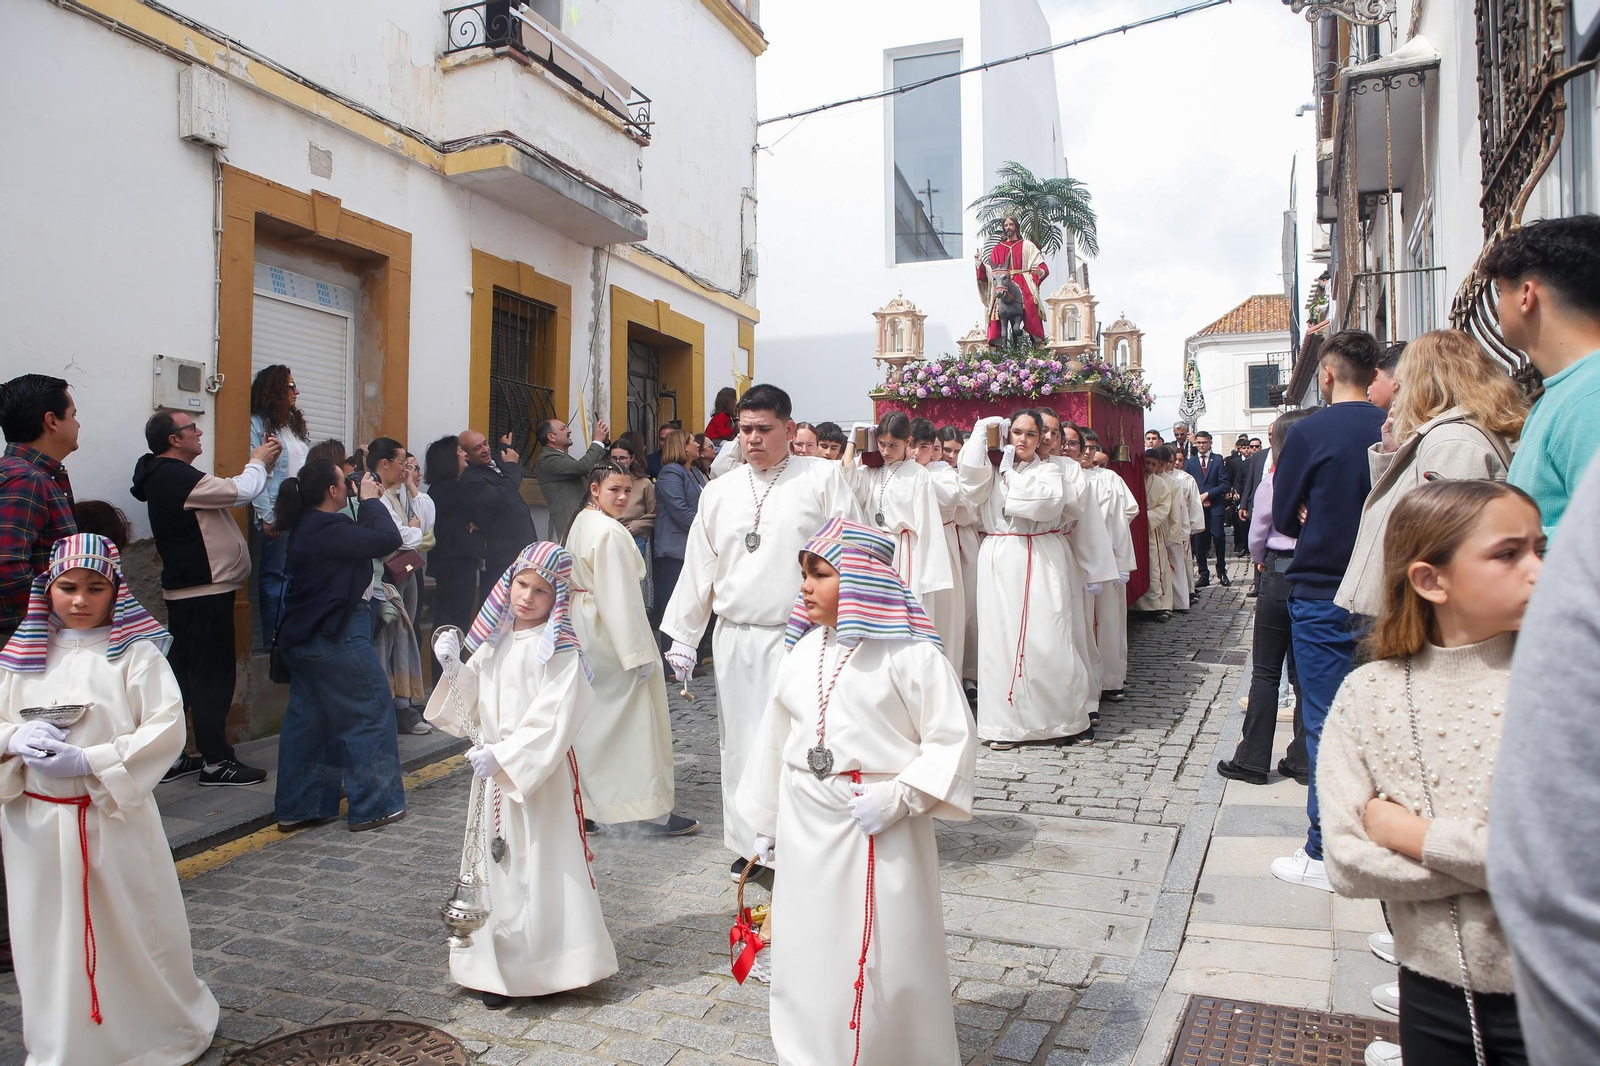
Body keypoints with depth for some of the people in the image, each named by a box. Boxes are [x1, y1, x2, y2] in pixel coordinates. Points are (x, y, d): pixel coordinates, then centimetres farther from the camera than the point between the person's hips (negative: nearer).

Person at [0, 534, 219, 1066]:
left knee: (135, 932, 9)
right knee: (50, 937, 14)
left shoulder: (136, 653, -8)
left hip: (116, 818, -3)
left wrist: (89, 761, -20)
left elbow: (167, 729, -13)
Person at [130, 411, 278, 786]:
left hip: (185, 592, 10)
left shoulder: (165, 476, 15)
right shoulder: (178, 477, -18)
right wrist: (257, 462, 0)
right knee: (213, 675, -3)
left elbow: (228, 493, 15)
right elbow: (241, 491, -19)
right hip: (205, 593, -10)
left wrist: (259, 464, 8)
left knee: (184, 671, 14)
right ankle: (216, 761, 4)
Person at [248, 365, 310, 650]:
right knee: (275, 576, 0)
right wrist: (266, 517, -15)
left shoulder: (296, 422, 18)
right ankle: (275, 642, 6)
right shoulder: (257, 424, -4)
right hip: (276, 514, -6)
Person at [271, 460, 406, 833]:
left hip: (305, 635, 10)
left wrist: (368, 503, 10)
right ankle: (373, 806, 7)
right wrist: (370, 500, -10)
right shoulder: (328, 529, -21)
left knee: (307, 718, 15)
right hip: (337, 637, -10)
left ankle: (296, 808, 23)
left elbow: (360, 540, 16)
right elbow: (388, 539, -24)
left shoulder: (306, 526, 10)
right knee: (369, 713, 1)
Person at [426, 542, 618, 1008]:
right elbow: (473, 704, 11)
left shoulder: (559, 650, -13)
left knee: (543, 866, 1)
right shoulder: (494, 641, 7)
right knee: (498, 864, 14)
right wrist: (453, 667, -6)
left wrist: (504, 756, -22)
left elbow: (552, 720, -19)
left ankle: (548, 966, 16)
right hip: (493, 773, 6)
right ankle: (499, 968, 27)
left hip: (541, 773, -6)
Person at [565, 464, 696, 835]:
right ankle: (652, 812, 3)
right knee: (637, 718, -2)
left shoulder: (581, 523, 9)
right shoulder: (610, 532, -21)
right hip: (611, 627, -10)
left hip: (583, 621, 10)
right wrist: (639, 653, -22)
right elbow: (620, 596, -24)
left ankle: (591, 800, 29)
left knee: (593, 715, 18)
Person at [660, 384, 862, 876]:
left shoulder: (823, 478, -1)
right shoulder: (719, 492, 11)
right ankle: (750, 843, 25)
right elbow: (699, 566, 15)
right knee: (742, 741, 10)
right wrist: (682, 636, 14)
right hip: (735, 638, 4)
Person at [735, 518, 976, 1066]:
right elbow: (776, 739, 12)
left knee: (886, 963, 5)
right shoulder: (803, 652, 4)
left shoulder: (912, 654, -12)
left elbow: (952, 742, -11)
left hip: (880, 835, -5)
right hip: (805, 833, 5)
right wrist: (766, 825, 17)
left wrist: (895, 799, -19)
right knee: (807, 957, 16)